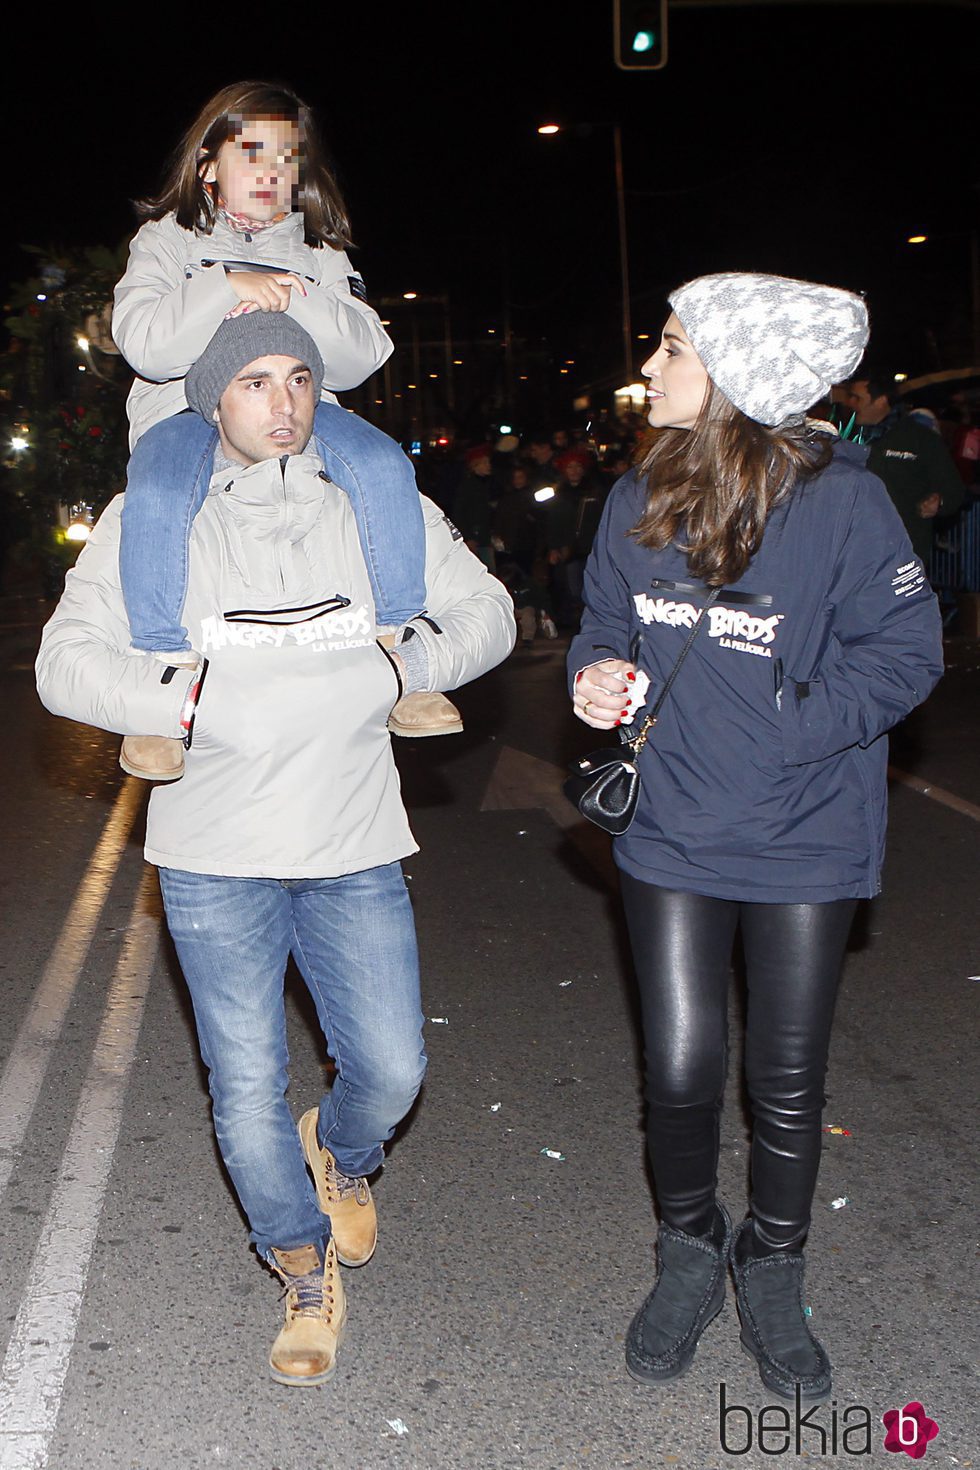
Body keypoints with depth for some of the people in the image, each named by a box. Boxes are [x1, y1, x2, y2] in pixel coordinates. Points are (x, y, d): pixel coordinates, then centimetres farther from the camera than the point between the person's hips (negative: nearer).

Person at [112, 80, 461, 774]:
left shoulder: (319, 252, 22)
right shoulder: (167, 238, 15)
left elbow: (363, 356, 4)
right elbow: (143, 343, -4)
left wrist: (292, 300, -10)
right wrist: (227, 288, -12)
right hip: (186, 409, -2)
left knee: (384, 464, -29)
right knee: (157, 498, -36)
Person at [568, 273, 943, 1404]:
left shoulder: (841, 501, -13)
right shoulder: (638, 500, 1)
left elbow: (906, 653, -10)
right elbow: (605, 622, 14)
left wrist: (776, 726, -20)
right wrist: (599, 674, -9)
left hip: (803, 842, -2)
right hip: (672, 833, 3)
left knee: (787, 1083, 11)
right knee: (678, 1071, 3)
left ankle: (772, 1275, 35)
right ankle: (690, 1252, 32)